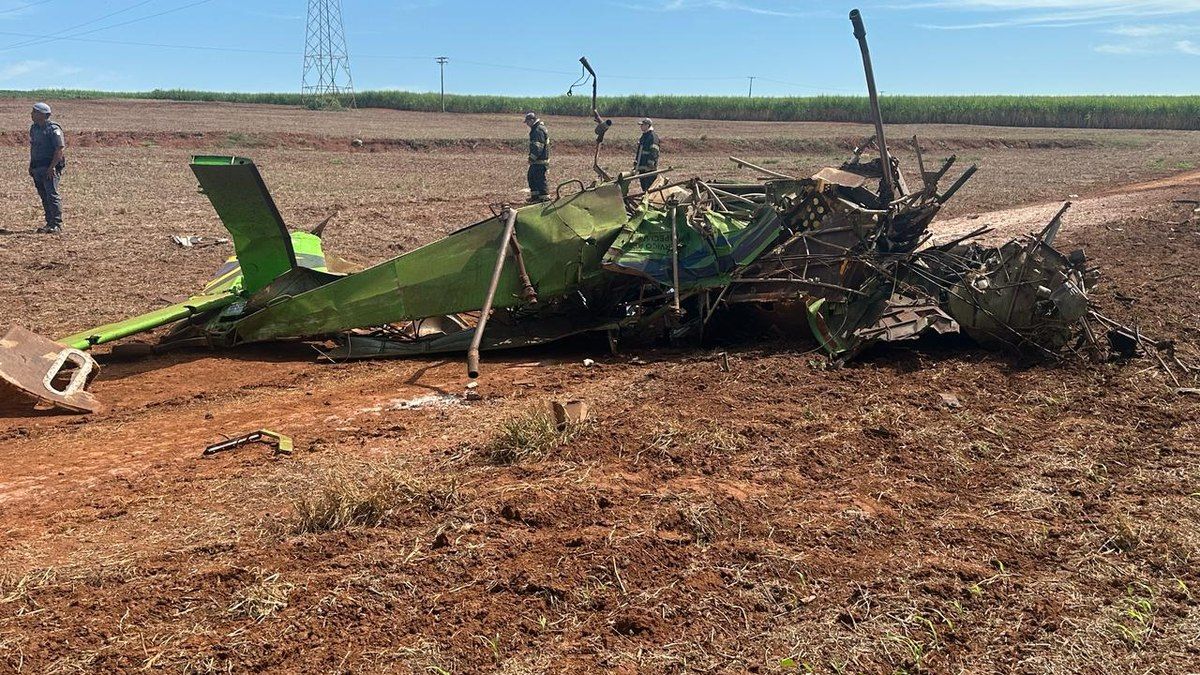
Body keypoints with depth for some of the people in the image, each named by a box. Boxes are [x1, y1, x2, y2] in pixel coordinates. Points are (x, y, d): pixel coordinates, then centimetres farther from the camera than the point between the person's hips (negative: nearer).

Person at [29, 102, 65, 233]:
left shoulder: (53, 129, -12)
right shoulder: (33, 128, 15)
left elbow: (60, 149, -16)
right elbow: (32, 147, 23)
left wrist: (52, 167, -20)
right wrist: (31, 165, 16)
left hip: (50, 168, -8)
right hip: (37, 168, 8)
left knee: (52, 195, -10)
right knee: (44, 196, 9)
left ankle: (57, 225, -7)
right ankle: (49, 223, 15)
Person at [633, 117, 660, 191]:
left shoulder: (653, 136, -12)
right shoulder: (643, 136, 18)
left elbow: (654, 152, -17)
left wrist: (650, 164, -21)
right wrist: (636, 163, 22)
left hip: (649, 168, -10)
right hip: (642, 167, 10)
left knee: (649, 188, -9)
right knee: (644, 187, 15)